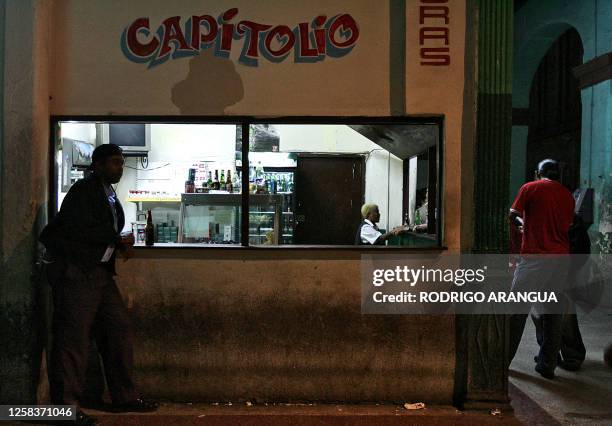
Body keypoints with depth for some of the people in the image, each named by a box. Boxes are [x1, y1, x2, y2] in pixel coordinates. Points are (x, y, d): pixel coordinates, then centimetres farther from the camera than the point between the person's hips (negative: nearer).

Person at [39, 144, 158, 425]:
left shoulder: (108, 194, 17)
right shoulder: (83, 191, -11)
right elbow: (80, 230, -20)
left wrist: (120, 244, 3)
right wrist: (118, 241, -12)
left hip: (99, 271, 9)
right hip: (74, 272, -9)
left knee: (119, 330, 9)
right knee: (73, 338, -6)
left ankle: (124, 397, 18)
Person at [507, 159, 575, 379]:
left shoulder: (530, 188, 0)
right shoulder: (568, 195, 14)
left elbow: (512, 216, -6)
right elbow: (567, 226, 17)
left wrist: (522, 224, 15)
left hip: (534, 256, -4)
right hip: (561, 258, 4)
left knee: (518, 310, 2)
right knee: (553, 312, 8)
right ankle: (547, 365, 11)